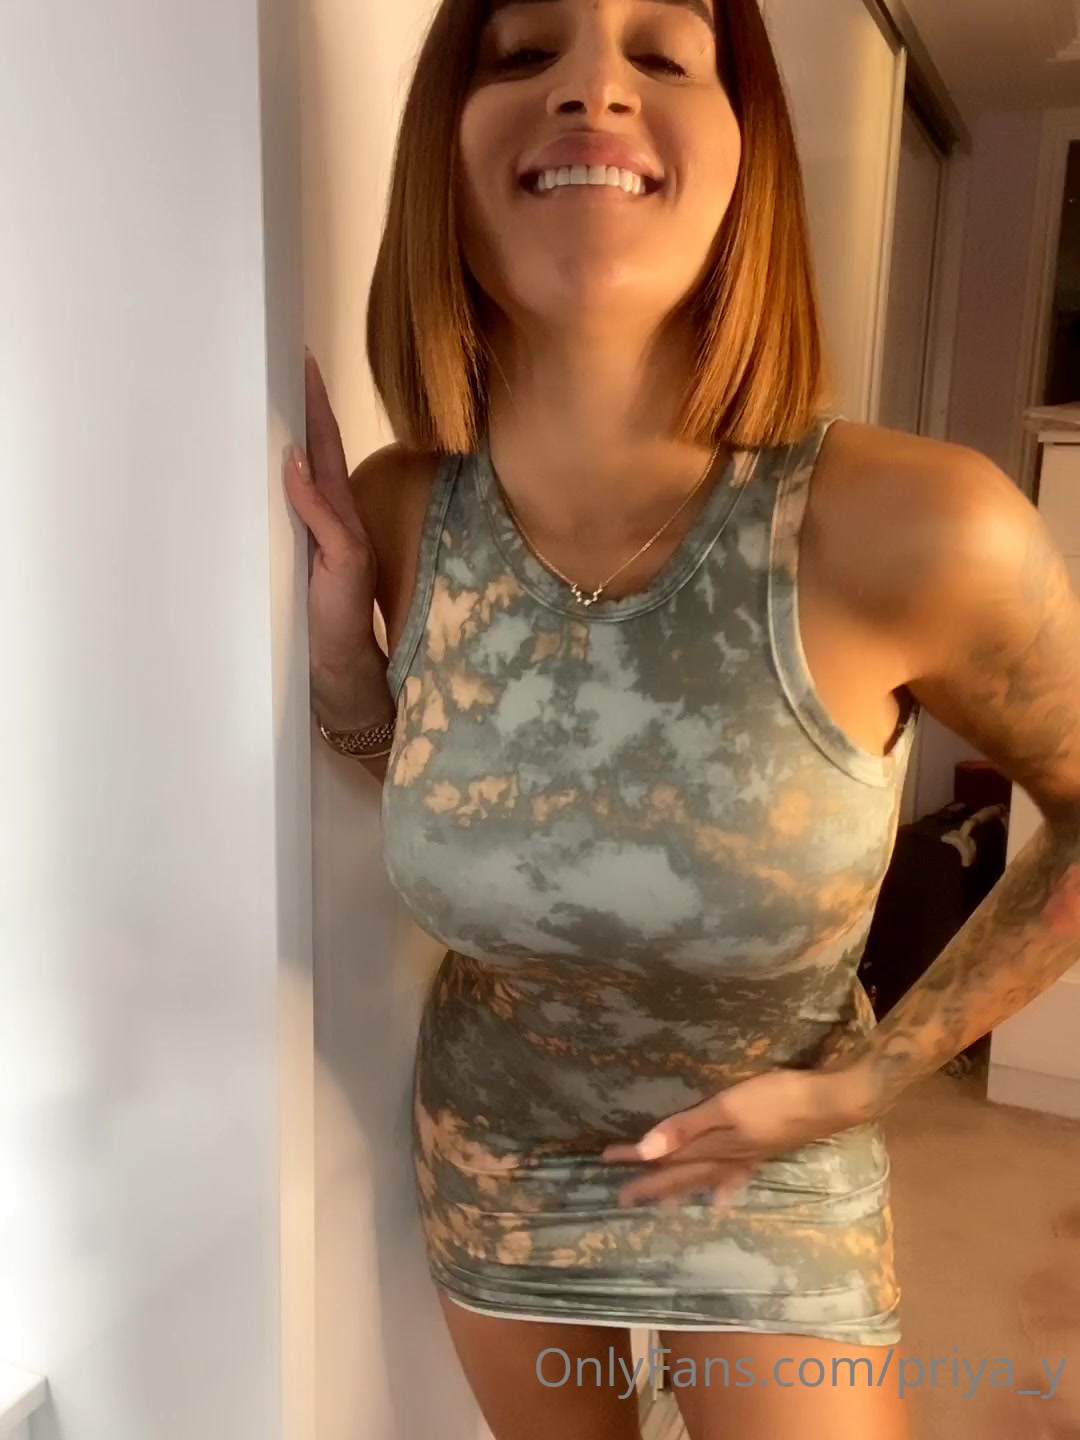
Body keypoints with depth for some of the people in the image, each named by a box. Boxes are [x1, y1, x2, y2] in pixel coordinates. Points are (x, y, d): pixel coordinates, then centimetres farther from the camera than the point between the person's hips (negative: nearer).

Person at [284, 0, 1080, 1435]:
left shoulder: (916, 527, -30)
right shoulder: (399, 512, -18)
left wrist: (869, 1077, -13)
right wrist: (334, 617, -17)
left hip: (771, 1178, -3)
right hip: (488, 1157, 4)